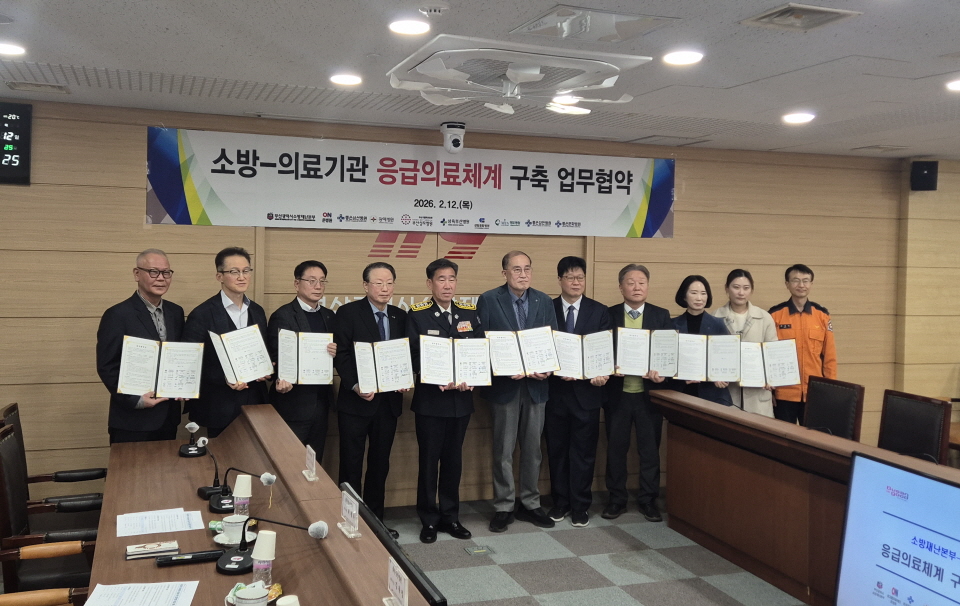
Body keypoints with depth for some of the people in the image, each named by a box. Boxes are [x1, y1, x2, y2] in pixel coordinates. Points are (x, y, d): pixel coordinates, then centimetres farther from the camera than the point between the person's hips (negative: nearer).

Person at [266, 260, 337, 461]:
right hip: (293, 404, -5)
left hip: (321, 403, 6)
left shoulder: (329, 316, 10)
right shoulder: (282, 316, -9)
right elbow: (275, 356, -10)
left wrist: (336, 353, -10)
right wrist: (280, 380, -29)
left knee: (315, 464, 13)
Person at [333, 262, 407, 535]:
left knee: (380, 464, 14)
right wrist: (355, 386, -21)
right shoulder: (348, 313, -6)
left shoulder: (400, 317, 8)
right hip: (356, 401, -4)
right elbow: (341, 355, -10)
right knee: (351, 465, 4)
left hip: (389, 401, 4)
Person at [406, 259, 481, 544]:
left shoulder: (470, 313, 7)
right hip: (430, 399, -3)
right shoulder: (417, 315, -4)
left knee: (453, 459, 12)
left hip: (461, 399, 3)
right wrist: (439, 381, -20)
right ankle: (429, 520, 18)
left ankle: (450, 516, 25)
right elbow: (414, 356, -9)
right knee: (429, 461, 5)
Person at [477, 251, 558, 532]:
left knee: (533, 448, 12)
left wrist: (546, 369, -13)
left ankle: (530, 503, 25)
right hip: (504, 385, -3)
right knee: (503, 451, 6)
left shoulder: (544, 302, 5)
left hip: (536, 384, 3)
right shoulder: (488, 300, -5)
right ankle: (504, 507, 18)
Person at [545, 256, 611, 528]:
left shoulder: (599, 311, 4)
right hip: (555, 390, 0)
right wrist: (556, 371, -16)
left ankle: (580, 506, 16)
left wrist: (603, 374, -16)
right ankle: (560, 502, 23)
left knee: (584, 451, 4)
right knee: (556, 449, 10)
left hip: (587, 390, 0)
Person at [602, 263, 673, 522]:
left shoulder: (661, 316, 4)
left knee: (650, 449, 7)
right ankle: (616, 499, 21)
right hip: (617, 393, 0)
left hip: (649, 392, 0)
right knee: (616, 449, 9)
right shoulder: (608, 315, 2)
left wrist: (662, 372, -19)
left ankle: (648, 499, 20)